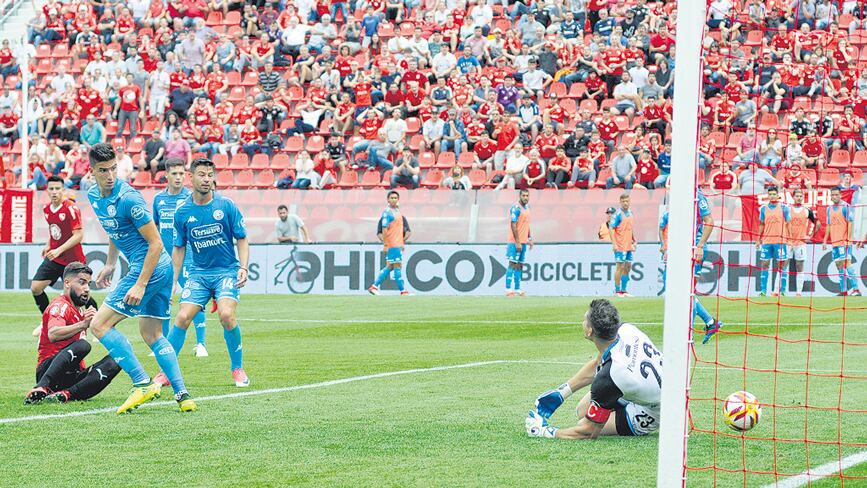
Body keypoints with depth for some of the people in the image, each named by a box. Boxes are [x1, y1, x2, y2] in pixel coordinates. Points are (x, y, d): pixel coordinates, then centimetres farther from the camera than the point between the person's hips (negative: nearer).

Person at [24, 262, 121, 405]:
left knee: (113, 363, -14)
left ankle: (67, 394, -33)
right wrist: (83, 325, -39)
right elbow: (53, 335, -29)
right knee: (82, 345, -34)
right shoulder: (60, 306, -8)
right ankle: (41, 388, -45)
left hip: (72, 376, 8)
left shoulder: (79, 309, 21)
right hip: (47, 370, -8)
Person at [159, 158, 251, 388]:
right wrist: (173, 280, 6)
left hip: (227, 270, -2)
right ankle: (167, 371, 2)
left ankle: (238, 369, -4)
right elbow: (179, 248, 10)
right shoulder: (182, 211, 0)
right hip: (198, 273, 2)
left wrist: (243, 268, -11)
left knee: (226, 315, -23)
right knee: (182, 318, -12)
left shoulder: (226, 206, -5)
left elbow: (242, 239, 2)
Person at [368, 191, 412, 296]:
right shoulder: (387, 213, -11)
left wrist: (403, 242, 22)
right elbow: (384, 229, -15)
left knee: (390, 267, 11)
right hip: (392, 245, -9)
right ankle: (402, 291, -2)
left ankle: (374, 286, 15)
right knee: (397, 266, -6)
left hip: (398, 244, 9)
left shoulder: (397, 211, 17)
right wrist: (385, 244, -19)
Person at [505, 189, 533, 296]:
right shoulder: (516, 208, -12)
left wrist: (530, 239, 19)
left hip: (523, 242, 9)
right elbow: (513, 225, -17)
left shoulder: (527, 208, 15)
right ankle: (508, 290, -11)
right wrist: (517, 242, -20)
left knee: (520, 266, 9)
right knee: (513, 264, -10)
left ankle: (517, 289, 13)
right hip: (515, 242, -9)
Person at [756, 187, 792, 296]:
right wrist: (758, 240, 13)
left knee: (781, 265, -2)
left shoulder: (783, 208, 1)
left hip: (780, 241, -3)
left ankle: (783, 290, 1)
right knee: (764, 265, 2)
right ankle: (763, 290, 4)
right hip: (766, 241, 3)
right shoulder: (764, 208, 10)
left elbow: (789, 224, 2)